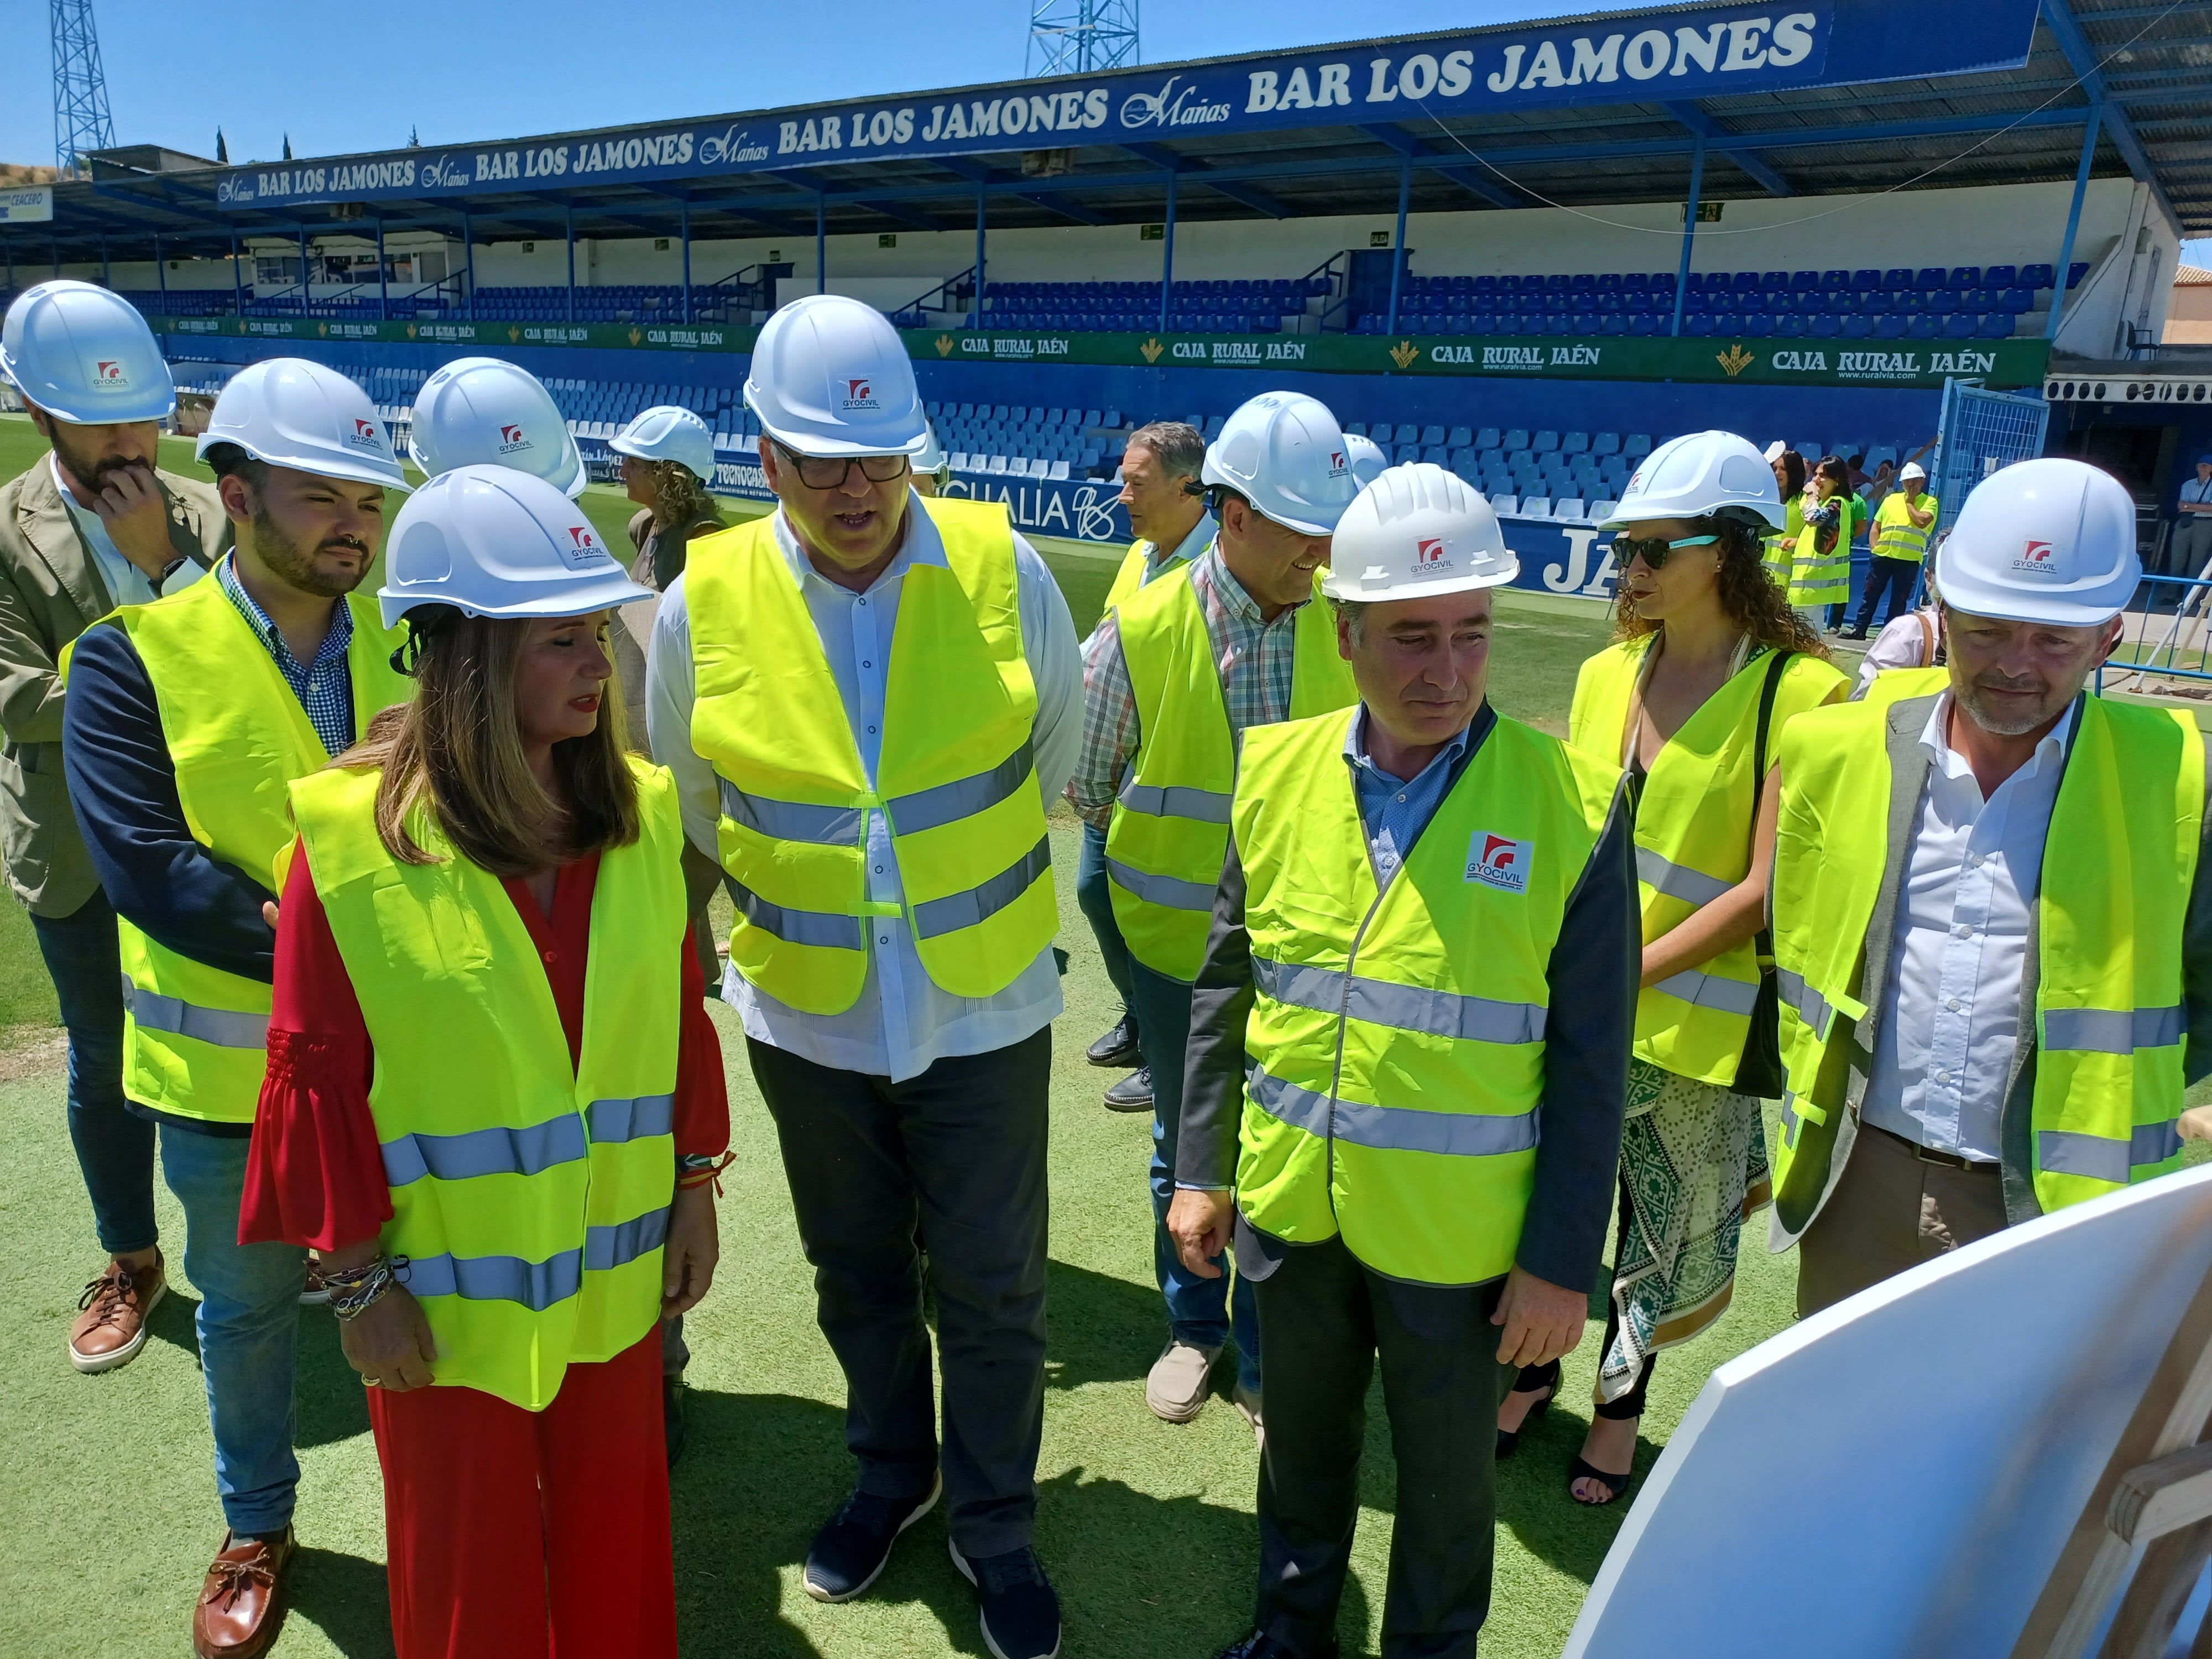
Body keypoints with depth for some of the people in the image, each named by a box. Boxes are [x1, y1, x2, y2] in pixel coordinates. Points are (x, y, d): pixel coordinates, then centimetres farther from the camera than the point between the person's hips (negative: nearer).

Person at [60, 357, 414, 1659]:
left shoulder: (409, 644, -2)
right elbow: (146, 867, -20)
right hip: (231, 1071, -1)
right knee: (248, 1309, 19)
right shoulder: (136, 659, -11)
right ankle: (258, 1527, 44)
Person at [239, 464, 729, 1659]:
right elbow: (318, 1073, -12)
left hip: (616, 1261, 3)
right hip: (446, 1288, -3)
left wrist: (694, 1182, 5)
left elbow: (676, 1013, 2)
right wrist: (358, 1279, -8)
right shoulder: (353, 834, -17)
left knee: (616, 1528, 23)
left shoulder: (637, 809, -5)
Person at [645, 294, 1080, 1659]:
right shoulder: (704, 602, -10)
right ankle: (893, 1473, 48)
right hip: (806, 1014, 2)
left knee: (993, 1290, 11)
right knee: (858, 1275, 21)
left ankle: (996, 1528, 35)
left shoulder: (1003, 569, -12)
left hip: (984, 1008, -1)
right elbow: (691, 798, 7)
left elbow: (1055, 744, 6)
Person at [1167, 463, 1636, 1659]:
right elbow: (1224, 990, 3)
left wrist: (1563, 1259, -8)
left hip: (1459, 1236, -3)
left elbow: (1589, 1059, -10)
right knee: (1300, 1443, 25)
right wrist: (1201, 1169, 6)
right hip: (1289, 1207, 3)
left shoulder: (1573, 804, -15)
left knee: (1446, 1480, 19)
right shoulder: (1277, 774, -5)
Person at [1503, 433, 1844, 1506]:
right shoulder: (1609, 673, 4)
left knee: (1662, 1234, 14)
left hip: (1693, 1017, -4)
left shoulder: (1799, 692, -13)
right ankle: (1534, 1366, 40)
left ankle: (1621, 1399, 40)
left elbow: (1767, 889, -15)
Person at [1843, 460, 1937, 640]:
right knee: (1871, 594, 6)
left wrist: (1909, 503, -4)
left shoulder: (1930, 502, 2)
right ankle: (1859, 629, 11)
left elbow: (1922, 522, -17)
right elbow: (1875, 527, 14)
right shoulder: (1891, 499, 13)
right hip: (1883, 556, 3)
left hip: (1909, 559, -3)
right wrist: (1876, 548, 1)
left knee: (1899, 599, 4)